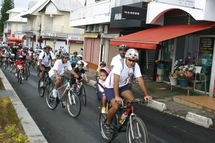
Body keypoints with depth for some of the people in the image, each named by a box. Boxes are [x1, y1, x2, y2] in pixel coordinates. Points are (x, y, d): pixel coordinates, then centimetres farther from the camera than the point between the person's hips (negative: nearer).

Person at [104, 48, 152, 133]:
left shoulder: (136, 66, -17)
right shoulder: (119, 64, -31)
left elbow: (140, 80, -19)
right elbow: (116, 81, -39)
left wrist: (146, 95, -28)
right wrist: (117, 97, -48)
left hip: (123, 85, 5)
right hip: (111, 86, -5)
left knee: (131, 99, -20)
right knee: (116, 106, -20)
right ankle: (107, 124, 7)